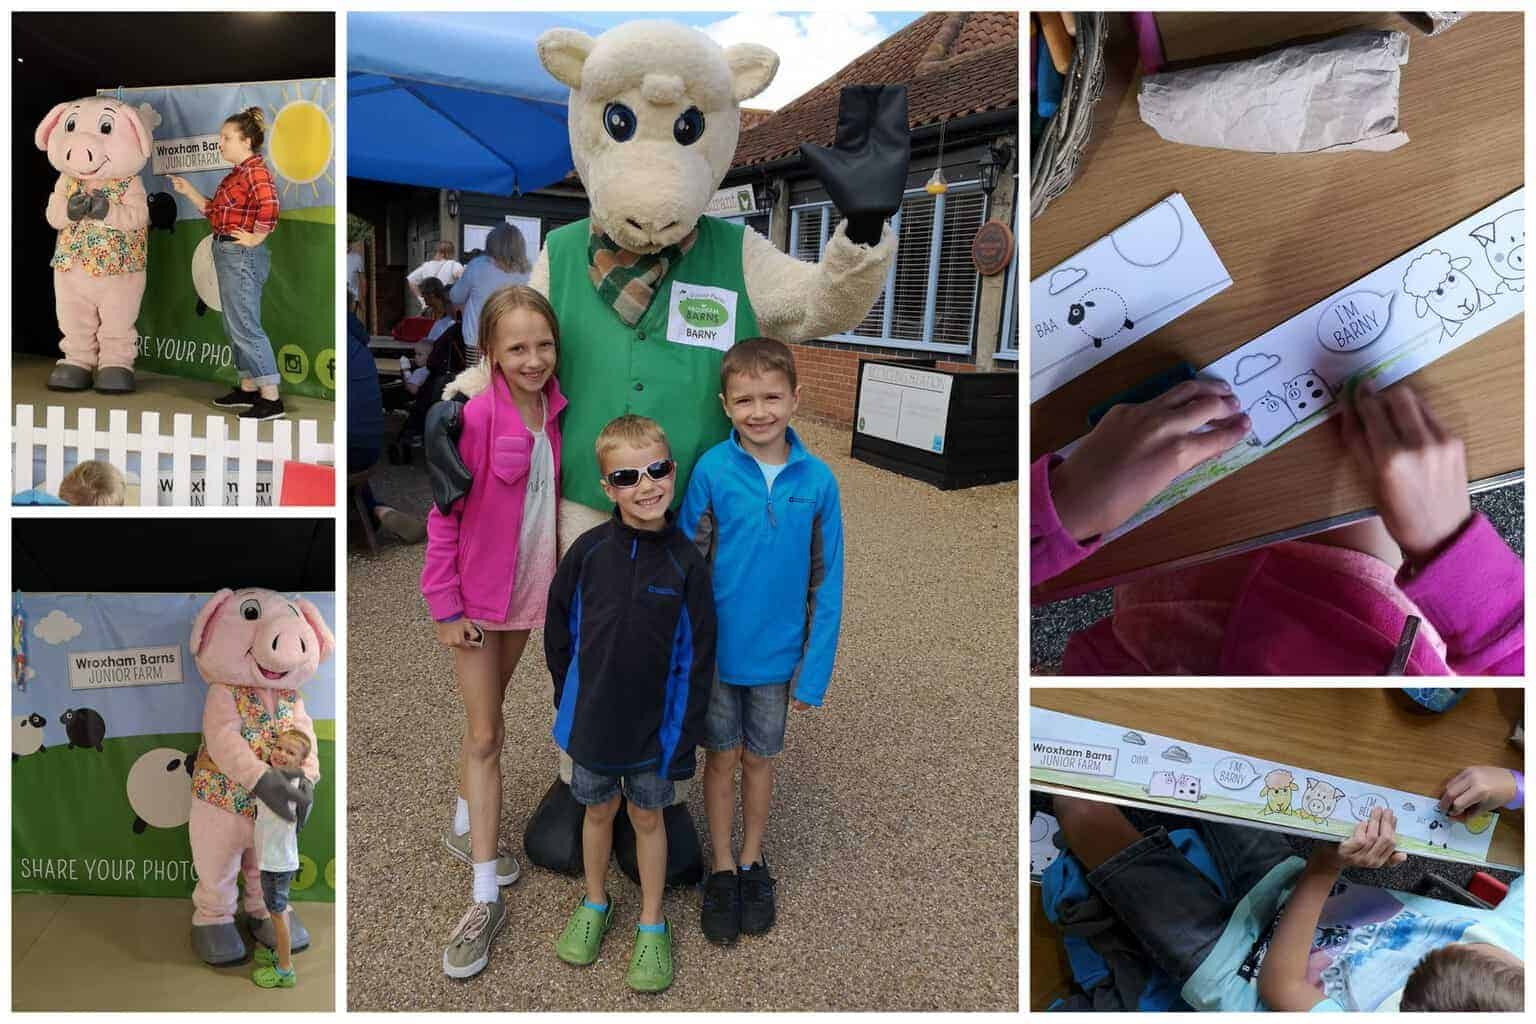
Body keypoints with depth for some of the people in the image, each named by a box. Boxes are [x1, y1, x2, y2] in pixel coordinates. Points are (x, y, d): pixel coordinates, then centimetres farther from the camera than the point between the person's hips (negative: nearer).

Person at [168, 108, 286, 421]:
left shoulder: (256, 170, -16)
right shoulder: (239, 172, 16)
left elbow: (270, 205, -34)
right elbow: (215, 212, 21)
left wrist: (256, 238, -24)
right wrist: (188, 191, 14)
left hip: (241, 256, -11)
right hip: (229, 255, 11)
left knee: (245, 327, -9)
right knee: (237, 326, 15)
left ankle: (271, 399, -7)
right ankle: (248, 389, 24)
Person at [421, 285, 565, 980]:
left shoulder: (556, 410, -4)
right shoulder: (475, 417, -19)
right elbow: (443, 517, -15)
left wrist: (562, 578, 5)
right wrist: (445, 606, -14)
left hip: (530, 589, 5)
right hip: (476, 597, -5)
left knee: (488, 718, 21)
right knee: (484, 736, 0)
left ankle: (466, 830, 42)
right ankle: (485, 900, 8)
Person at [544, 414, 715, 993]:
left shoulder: (686, 562, -16)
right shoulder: (589, 551, -13)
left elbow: (697, 659, -11)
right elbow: (560, 630, 1)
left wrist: (683, 738, -10)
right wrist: (570, 701, 4)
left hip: (655, 726, -1)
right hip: (591, 720, 1)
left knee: (647, 817, 16)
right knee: (599, 811, 21)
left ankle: (652, 924, 35)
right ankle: (595, 904, 45)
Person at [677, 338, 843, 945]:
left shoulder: (817, 480, -11)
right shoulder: (712, 471, -14)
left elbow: (826, 583, -5)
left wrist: (815, 669, -6)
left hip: (776, 655, 1)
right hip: (716, 649, -1)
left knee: (759, 759, 18)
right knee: (722, 758, 15)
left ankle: (753, 861, 39)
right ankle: (723, 868, 34)